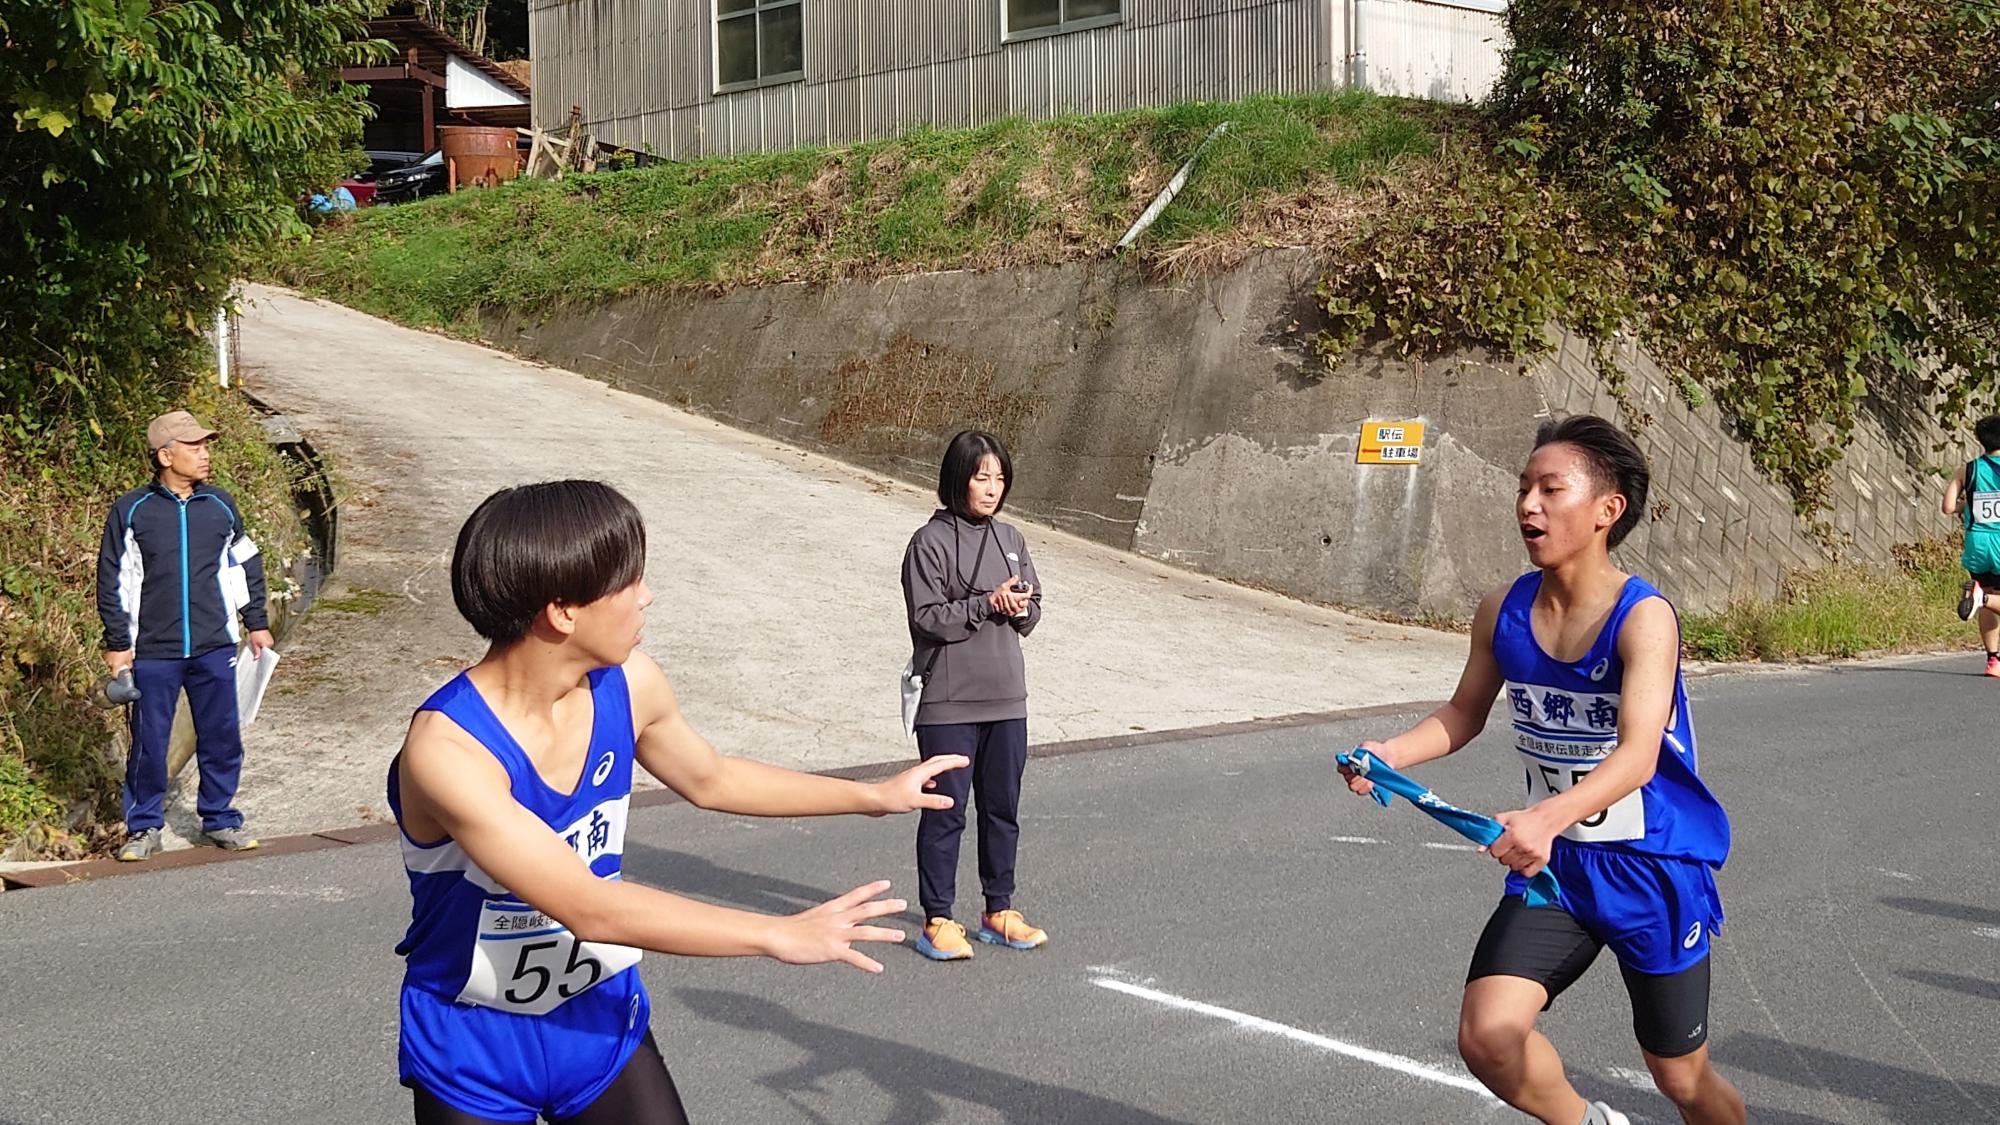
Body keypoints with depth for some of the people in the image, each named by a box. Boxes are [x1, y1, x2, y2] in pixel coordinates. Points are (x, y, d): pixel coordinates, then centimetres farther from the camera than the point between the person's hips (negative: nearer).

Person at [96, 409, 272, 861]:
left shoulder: (220, 506, 4)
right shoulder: (131, 511, -5)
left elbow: (246, 566, 16)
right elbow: (113, 582, 0)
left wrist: (257, 623, 16)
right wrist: (117, 643, -1)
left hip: (214, 648, 2)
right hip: (153, 653, -2)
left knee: (222, 737, 7)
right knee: (149, 742, 5)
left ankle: (220, 819, 23)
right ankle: (144, 827, 20)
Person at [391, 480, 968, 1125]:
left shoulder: (627, 685, -11)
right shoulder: (447, 749, -30)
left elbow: (710, 780, 11)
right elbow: (588, 908, -34)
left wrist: (875, 796, 13)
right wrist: (781, 936, -31)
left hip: (603, 1026, 5)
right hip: (474, 1059, -5)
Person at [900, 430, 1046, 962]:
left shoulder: (1011, 539, 10)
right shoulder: (930, 542, -8)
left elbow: (1032, 612, 12)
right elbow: (929, 618, -14)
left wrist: (1020, 608, -10)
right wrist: (988, 603, -19)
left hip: (1006, 699, 6)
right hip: (949, 702, -5)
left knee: (1003, 809, 13)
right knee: (946, 812, 1)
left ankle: (999, 912, 25)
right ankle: (937, 921, 10)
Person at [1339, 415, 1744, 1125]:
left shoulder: (1643, 618, -21)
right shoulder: (1502, 613, -5)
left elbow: (1638, 753, -34)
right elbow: (1465, 713, 11)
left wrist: (1548, 817, -51)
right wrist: (1392, 754, -9)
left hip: (1653, 872, -4)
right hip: (1555, 864, 4)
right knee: (1486, 1036, -14)